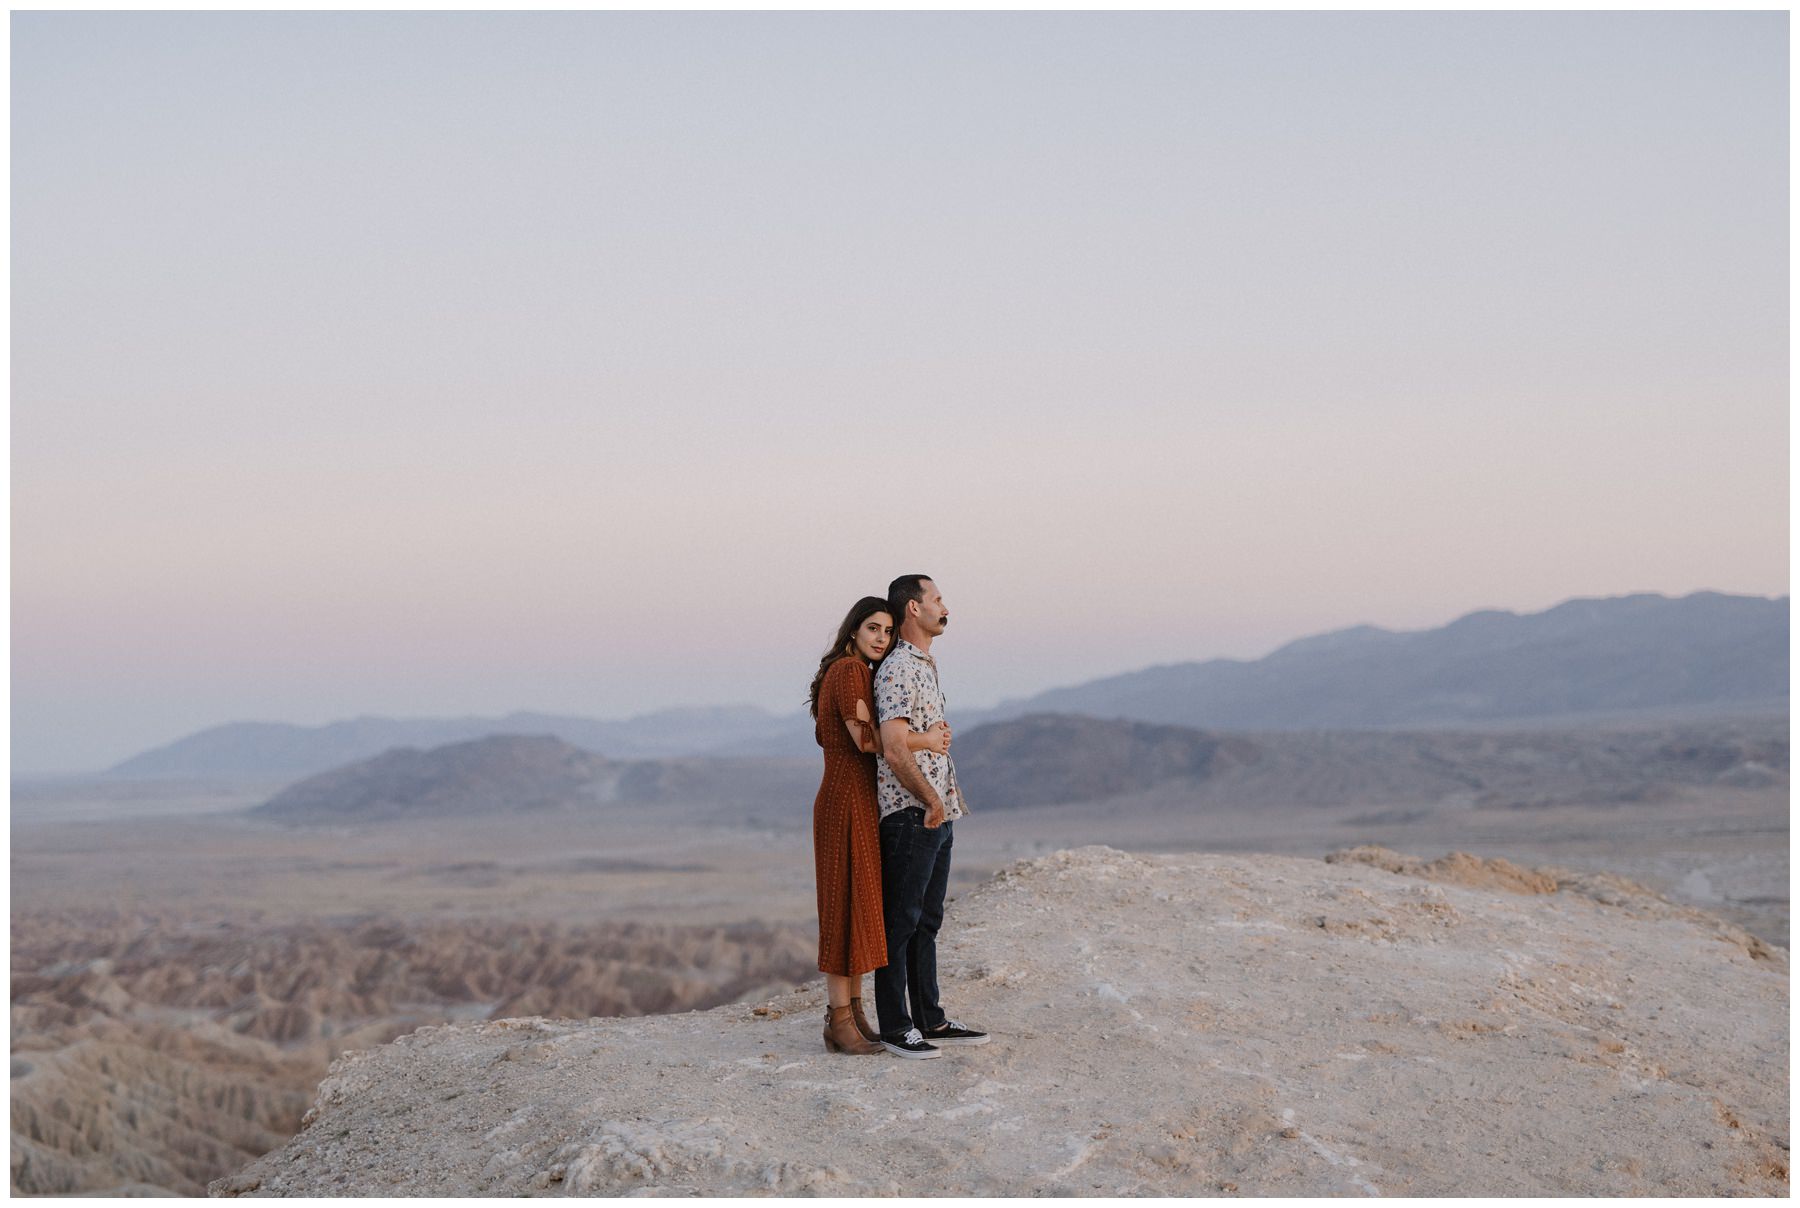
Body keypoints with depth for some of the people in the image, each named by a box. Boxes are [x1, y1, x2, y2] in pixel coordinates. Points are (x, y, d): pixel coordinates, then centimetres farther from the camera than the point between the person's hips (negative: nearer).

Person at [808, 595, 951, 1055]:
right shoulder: (849, 669, -13)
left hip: (858, 803, 10)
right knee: (847, 909, -7)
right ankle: (840, 1025, -4)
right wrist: (923, 740, -13)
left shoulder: (851, 672, 17)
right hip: (847, 804, -10)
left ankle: (852, 1014, 16)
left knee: (860, 911, 12)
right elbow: (865, 739, -20)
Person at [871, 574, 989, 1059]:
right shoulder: (898, 670, -15)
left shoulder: (927, 667, 17)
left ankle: (930, 1020, 20)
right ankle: (895, 1027, 0)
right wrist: (931, 800, -16)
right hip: (910, 815, -10)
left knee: (927, 920, 14)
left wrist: (947, 796, 16)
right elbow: (895, 750, -24)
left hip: (938, 815, 10)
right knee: (901, 922, -4)